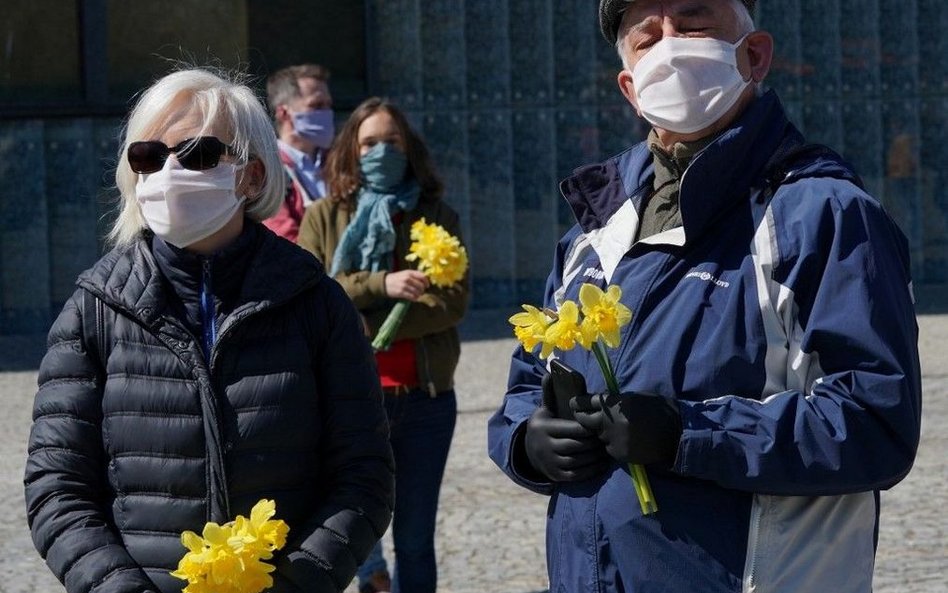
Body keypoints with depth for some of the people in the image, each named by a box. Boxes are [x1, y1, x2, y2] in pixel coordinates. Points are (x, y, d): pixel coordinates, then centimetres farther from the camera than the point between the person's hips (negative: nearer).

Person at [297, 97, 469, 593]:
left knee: (416, 539, 6)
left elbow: (453, 300, -2)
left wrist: (370, 325, -12)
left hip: (425, 396, 1)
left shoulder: (436, 216, 9)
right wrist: (380, 285, -19)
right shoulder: (324, 218, 7)